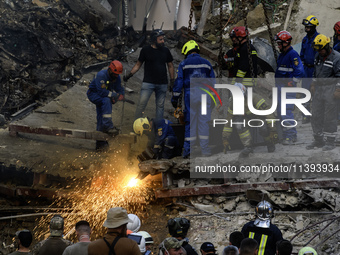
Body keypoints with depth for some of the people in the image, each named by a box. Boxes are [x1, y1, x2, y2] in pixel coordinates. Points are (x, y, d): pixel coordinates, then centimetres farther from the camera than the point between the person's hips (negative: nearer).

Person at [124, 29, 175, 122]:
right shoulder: (146, 50, 0)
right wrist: (129, 75, -3)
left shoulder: (165, 50, 8)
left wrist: (172, 81, 10)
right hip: (148, 82, -3)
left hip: (162, 83, 3)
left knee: (160, 105, 6)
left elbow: (170, 66, 15)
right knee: (142, 103, -11)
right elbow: (138, 64, 6)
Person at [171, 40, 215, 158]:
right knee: (204, 121, 4)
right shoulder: (206, 63, 12)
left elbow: (179, 82, 2)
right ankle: (205, 149, 3)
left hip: (190, 94, -1)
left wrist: (175, 98, 6)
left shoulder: (184, 64, 4)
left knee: (190, 122, 3)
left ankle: (187, 150, 3)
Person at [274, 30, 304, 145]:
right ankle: (292, 134, 18)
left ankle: (290, 136, -9)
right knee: (280, 112, 11)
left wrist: (292, 82, -16)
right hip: (280, 87, 10)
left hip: (288, 88, -10)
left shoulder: (293, 55, -13)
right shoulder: (281, 55, 17)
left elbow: (299, 71, -18)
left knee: (286, 112, -13)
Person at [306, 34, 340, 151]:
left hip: (331, 89, -7)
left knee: (330, 116, -5)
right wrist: (313, 85, 19)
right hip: (319, 88, 7)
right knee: (316, 115, 8)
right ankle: (318, 140, 17)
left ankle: (330, 142, 1)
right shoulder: (318, 56, 11)